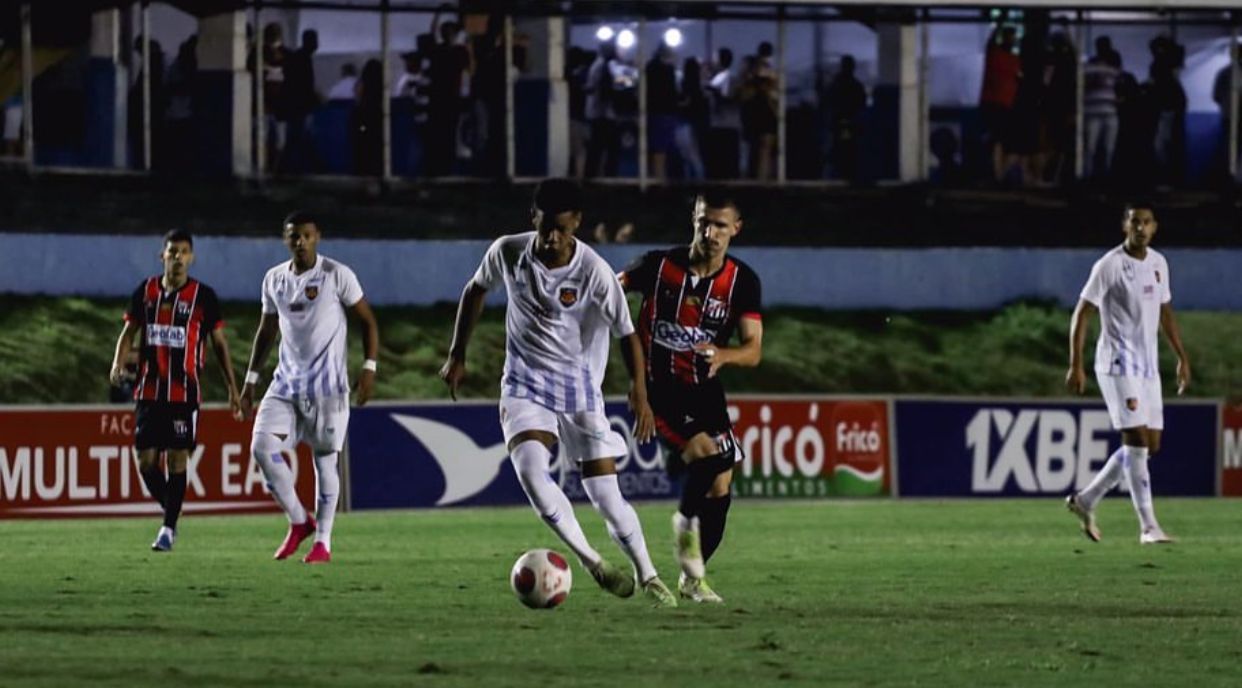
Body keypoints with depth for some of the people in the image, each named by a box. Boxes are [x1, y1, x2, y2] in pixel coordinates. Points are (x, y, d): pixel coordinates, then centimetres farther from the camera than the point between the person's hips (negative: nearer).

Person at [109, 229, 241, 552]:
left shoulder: (202, 296, -1)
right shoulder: (145, 291, 7)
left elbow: (219, 343, 5)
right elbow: (129, 332, 13)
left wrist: (232, 388, 4)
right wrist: (118, 365, -6)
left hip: (185, 391, -3)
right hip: (149, 390, 3)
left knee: (177, 460, -4)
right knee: (146, 461, 0)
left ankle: (169, 528, 4)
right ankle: (170, 511, 21)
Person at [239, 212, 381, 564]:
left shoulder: (337, 275, -6)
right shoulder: (274, 280, 9)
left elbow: (368, 320, -1)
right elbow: (266, 331, 19)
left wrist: (369, 367, -10)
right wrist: (251, 379, 16)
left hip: (328, 385, -4)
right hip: (286, 383, 4)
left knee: (325, 459, -2)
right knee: (262, 446, -11)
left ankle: (323, 541, 7)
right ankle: (299, 521, 5)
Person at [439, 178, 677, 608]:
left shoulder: (593, 271, -17)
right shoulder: (508, 252, -9)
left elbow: (626, 333, -9)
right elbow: (476, 290, 11)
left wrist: (639, 391, -23)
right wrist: (457, 355, 12)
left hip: (579, 388, -1)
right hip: (525, 385, 1)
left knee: (605, 493, -4)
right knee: (530, 467, -26)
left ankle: (649, 578, 16)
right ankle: (590, 561, -16)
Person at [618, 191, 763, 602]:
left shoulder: (742, 282, -5)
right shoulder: (659, 267, -11)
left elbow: (753, 350, -12)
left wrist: (722, 355, -33)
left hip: (705, 390, 4)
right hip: (658, 387, -4)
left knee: (720, 485, 3)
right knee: (707, 454, -26)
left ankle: (693, 578, 21)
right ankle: (686, 523, 3)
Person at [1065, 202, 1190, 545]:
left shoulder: (1158, 264, 11)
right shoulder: (1109, 266, -10)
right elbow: (1081, 314, -8)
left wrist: (1182, 358, 19)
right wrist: (1075, 365, -13)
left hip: (1148, 366, 8)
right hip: (1118, 364, -8)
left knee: (1150, 444, 6)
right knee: (1136, 439, -14)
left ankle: (1086, 500, 19)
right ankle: (1148, 526, -13)